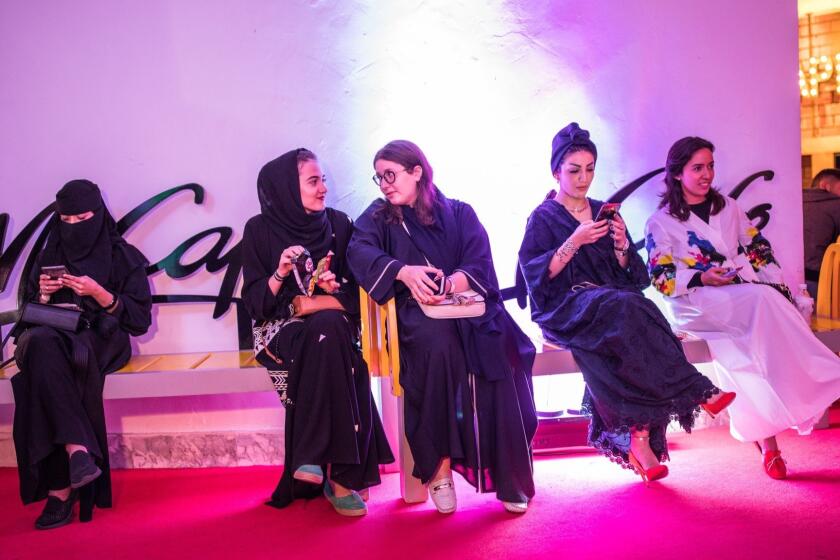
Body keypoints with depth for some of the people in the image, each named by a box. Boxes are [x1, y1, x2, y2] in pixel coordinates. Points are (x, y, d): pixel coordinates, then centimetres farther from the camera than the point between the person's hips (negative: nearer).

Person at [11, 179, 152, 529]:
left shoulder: (123, 257, 8)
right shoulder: (49, 256, 20)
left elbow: (140, 319, 1)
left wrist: (99, 293, -11)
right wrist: (44, 294, -2)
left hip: (100, 339, -3)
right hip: (50, 334, 3)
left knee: (46, 355, -38)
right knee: (41, 344, -38)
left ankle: (60, 488, -41)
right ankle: (78, 449, -47)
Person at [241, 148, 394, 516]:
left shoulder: (338, 223, 7)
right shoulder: (260, 229, 1)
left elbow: (355, 292, 4)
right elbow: (255, 302, -2)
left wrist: (313, 304, -12)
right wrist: (280, 273, -19)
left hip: (331, 326, 2)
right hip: (281, 331, -2)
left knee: (328, 329, -35)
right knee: (325, 335, -35)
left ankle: (327, 467, -30)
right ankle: (337, 475, -32)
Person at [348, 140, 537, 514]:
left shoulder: (460, 213, 16)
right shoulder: (378, 217, 15)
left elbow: (479, 264, 1)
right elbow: (359, 252, -7)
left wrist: (451, 283, -22)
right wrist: (403, 271, -26)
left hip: (469, 306, 1)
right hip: (416, 314, -1)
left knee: (500, 347, -30)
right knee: (438, 341, -36)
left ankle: (510, 476, -22)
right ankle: (439, 467, -30)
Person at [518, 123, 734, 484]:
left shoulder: (603, 212, 20)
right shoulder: (543, 217, 8)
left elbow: (630, 275, 16)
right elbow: (535, 274, -7)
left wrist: (621, 244, -4)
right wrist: (574, 242, -16)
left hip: (612, 301, 4)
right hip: (566, 308, -4)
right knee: (625, 308, -35)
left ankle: (637, 436, -33)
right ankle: (696, 393, -31)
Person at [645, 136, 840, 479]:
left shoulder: (728, 207, 22)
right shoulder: (660, 223, 8)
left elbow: (758, 248, 17)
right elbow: (662, 279, 0)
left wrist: (776, 286, 0)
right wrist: (702, 279, -17)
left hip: (748, 297, 4)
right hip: (695, 303, -4)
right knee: (760, 299, -35)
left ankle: (764, 435, -36)